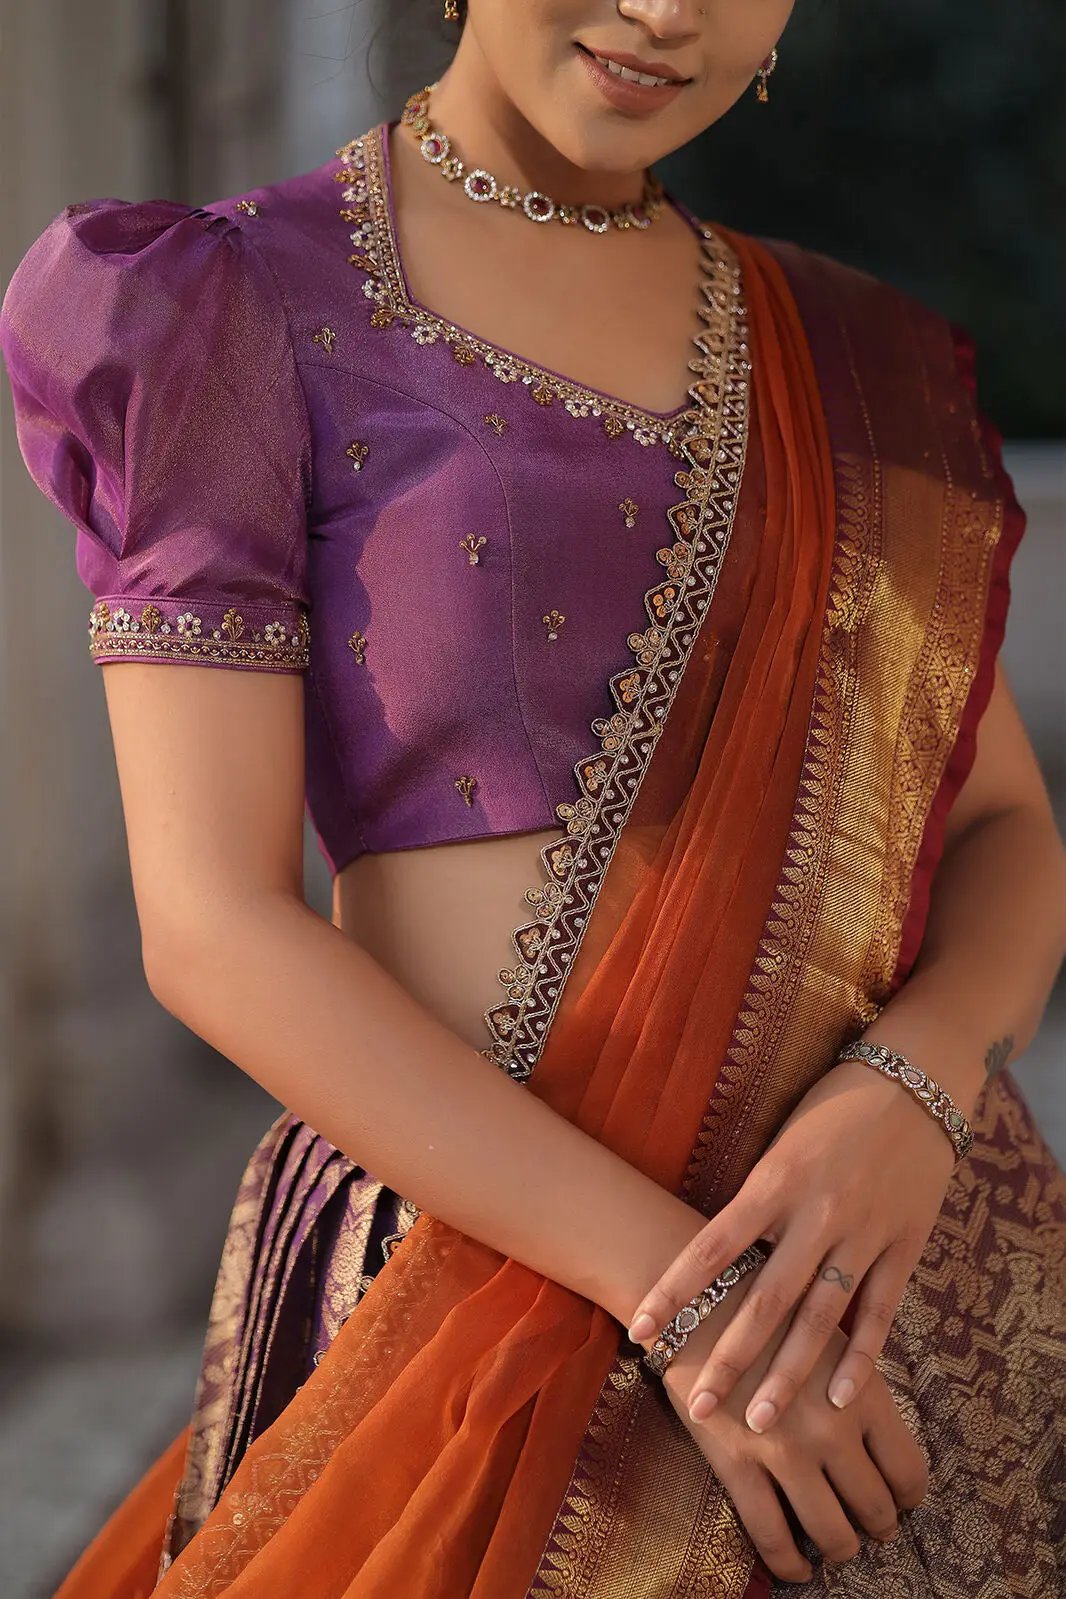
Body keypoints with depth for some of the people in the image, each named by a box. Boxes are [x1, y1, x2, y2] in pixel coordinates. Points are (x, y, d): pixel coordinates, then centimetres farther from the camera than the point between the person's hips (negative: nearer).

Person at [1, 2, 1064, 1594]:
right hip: (505, 1285, -4)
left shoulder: (845, 359, 9)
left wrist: (912, 1092, -14)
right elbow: (213, 925, -13)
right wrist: (682, 1292, -19)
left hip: (912, 1241, 5)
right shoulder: (234, 311, -6)